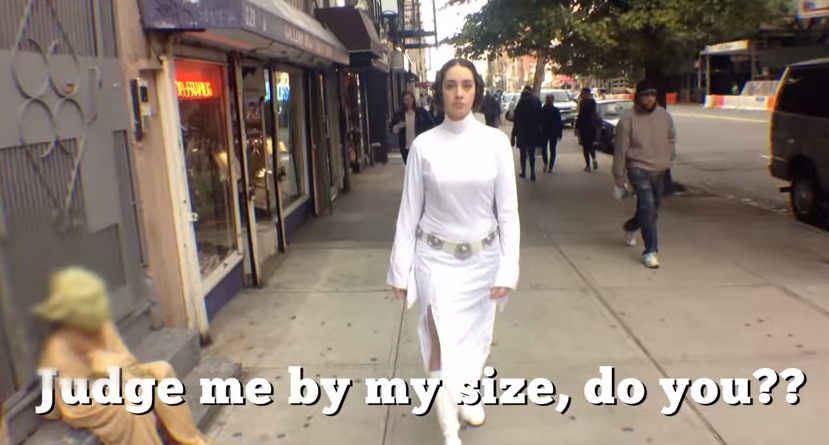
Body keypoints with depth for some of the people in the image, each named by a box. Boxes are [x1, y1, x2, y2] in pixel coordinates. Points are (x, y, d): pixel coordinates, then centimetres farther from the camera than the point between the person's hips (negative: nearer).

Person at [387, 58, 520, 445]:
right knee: (441, 343, -7)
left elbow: (508, 210, -4)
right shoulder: (424, 145, -7)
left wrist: (508, 268, -9)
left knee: (476, 336, 19)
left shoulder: (495, 142, -6)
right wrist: (400, 269, -2)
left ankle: (469, 395, 48)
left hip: (482, 257, 2)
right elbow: (410, 210, -2)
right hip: (436, 258, -1)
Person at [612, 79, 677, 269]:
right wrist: (619, 177, -6)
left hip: (659, 171, 5)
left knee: (652, 210, 16)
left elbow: (671, 137, 20)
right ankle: (650, 251, -12)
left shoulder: (664, 115, 2)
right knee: (647, 205, -19)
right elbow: (620, 149, -8)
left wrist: (669, 158, 13)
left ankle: (631, 226, 49)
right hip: (638, 170, -5)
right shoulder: (628, 120, -11)